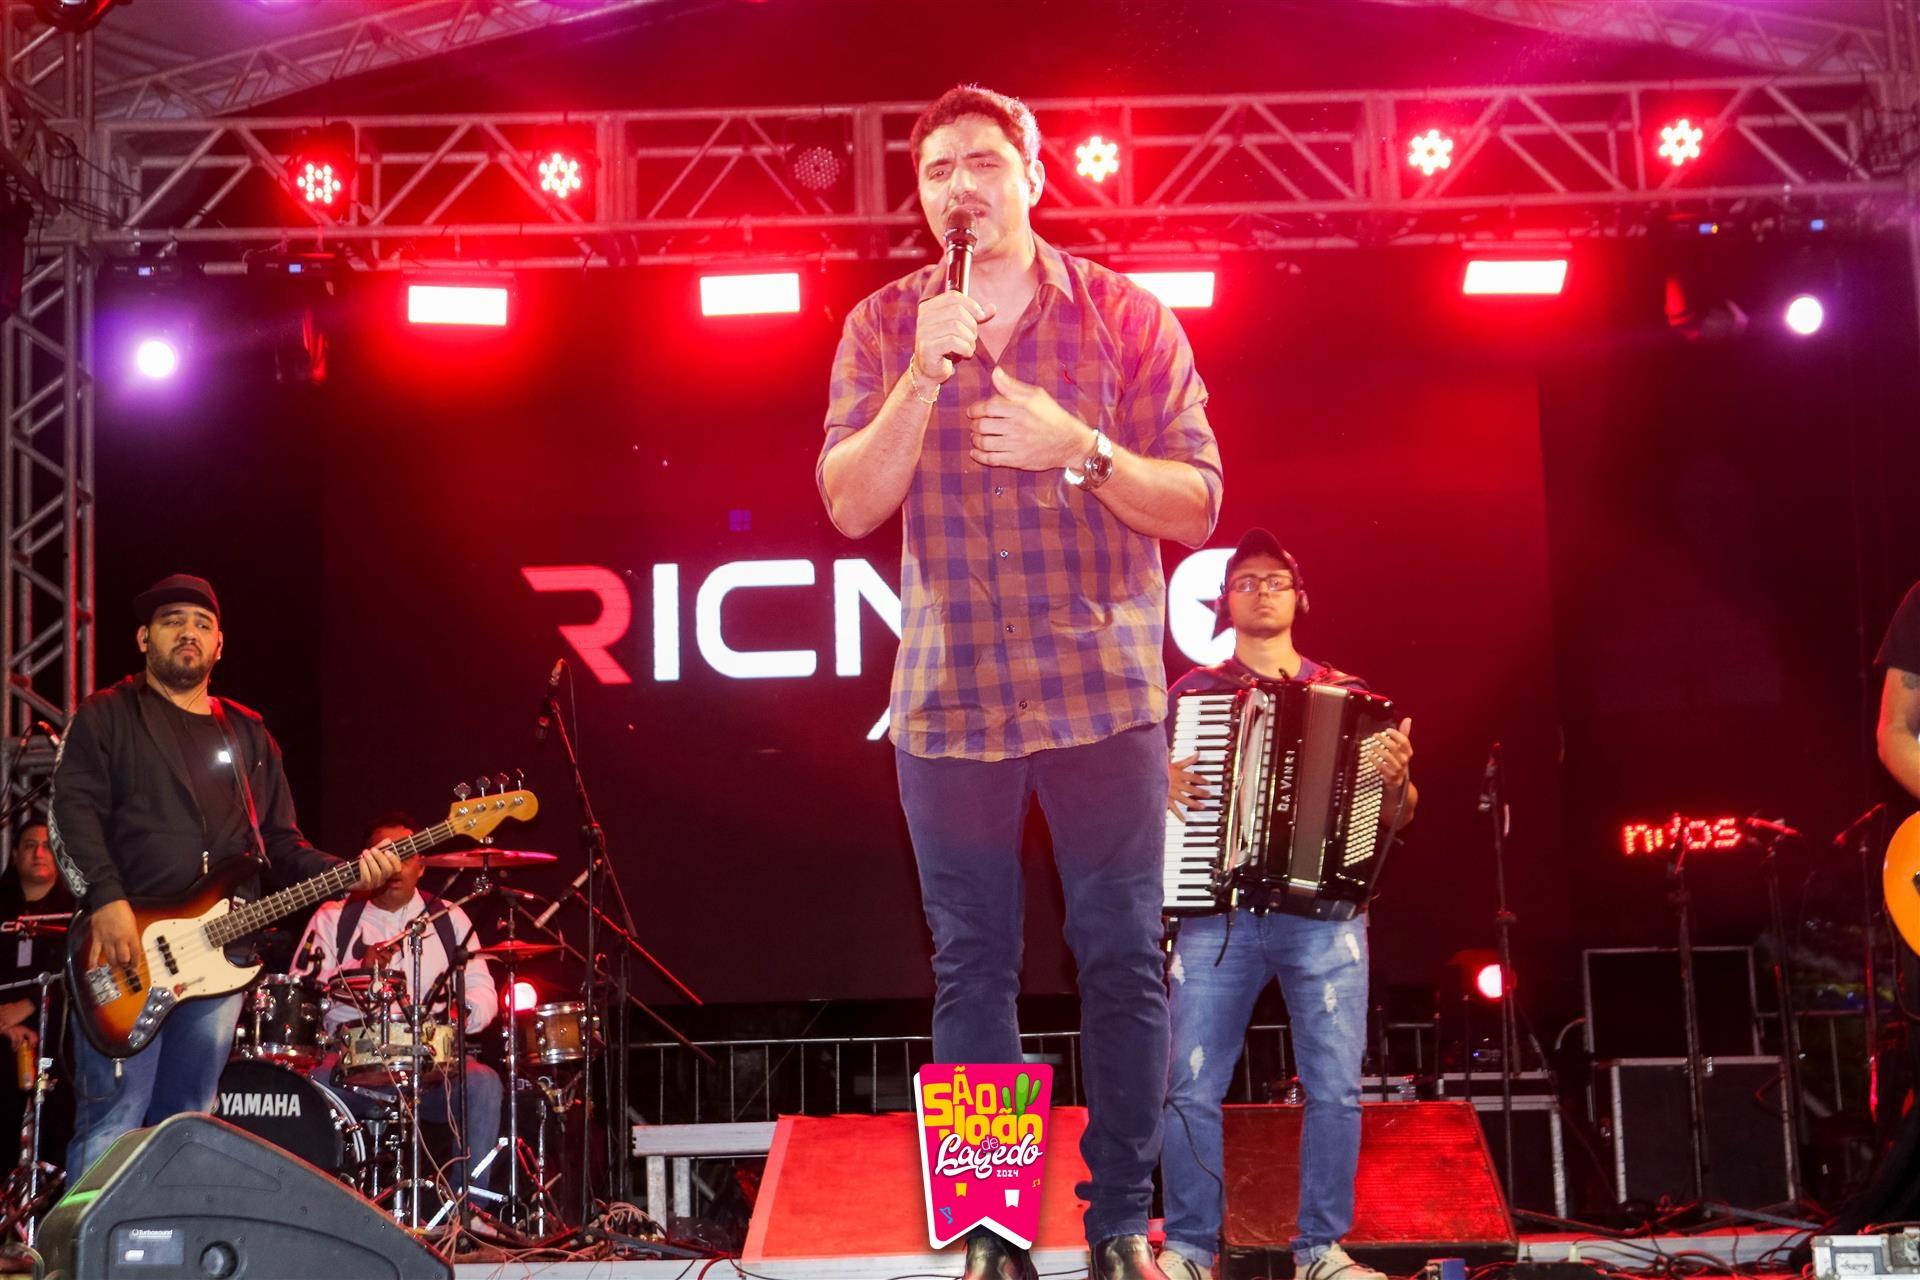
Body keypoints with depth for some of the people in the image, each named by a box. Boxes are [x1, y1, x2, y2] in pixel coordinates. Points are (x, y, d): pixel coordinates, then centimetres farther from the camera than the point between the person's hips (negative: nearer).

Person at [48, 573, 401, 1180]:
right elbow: (72, 810, -8)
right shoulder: (107, 717, 5)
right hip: (125, 947, -5)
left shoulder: (250, 737, 20)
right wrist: (104, 900, -22)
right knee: (112, 1124, -11)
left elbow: (281, 844, 18)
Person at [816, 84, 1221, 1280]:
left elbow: (1196, 505, -1)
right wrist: (923, 376, -15)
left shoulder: (1126, 315, 3)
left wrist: (1077, 449, -16)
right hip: (947, 700, 1)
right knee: (972, 968, 6)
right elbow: (852, 505, -3)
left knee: (1124, 961, 1)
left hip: (1104, 690, -1)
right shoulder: (884, 327, 7)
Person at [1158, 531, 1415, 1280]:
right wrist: (1160, 787, -6)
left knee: (1335, 1086, -6)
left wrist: (1396, 779, -8)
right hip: (1217, 911, 0)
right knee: (1191, 1086, -7)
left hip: (1325, 913, 1)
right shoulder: (1192, 693, 14)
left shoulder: (1347, 696, 15)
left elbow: (1395, 818, 14)